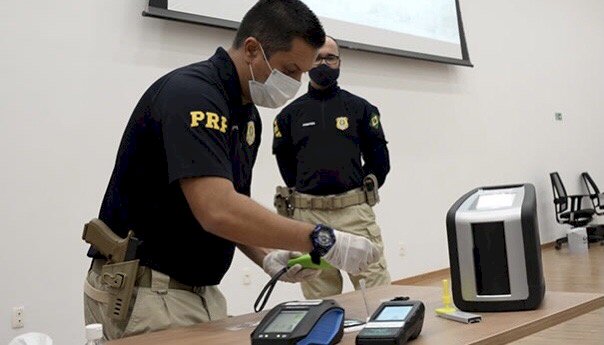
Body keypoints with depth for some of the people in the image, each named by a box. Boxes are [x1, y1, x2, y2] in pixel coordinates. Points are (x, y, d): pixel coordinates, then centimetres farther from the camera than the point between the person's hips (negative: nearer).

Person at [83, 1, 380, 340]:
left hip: (200, 290, 9)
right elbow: (217, 211, -32)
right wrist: (323, 241, -28)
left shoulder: (247, 114, 8)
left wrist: (268, 257, -4)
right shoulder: (191, 93, -21)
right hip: (142, 292, -8)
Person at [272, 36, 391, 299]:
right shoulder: (289, 114, 10)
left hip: (355, 211, 0)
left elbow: (380, 161, 11)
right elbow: (285, 164, 14)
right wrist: (304, 197, 9)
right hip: (307, 215, 1)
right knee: (320, 301, 4)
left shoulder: (360, 108, 9)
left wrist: (360, 194, 7)